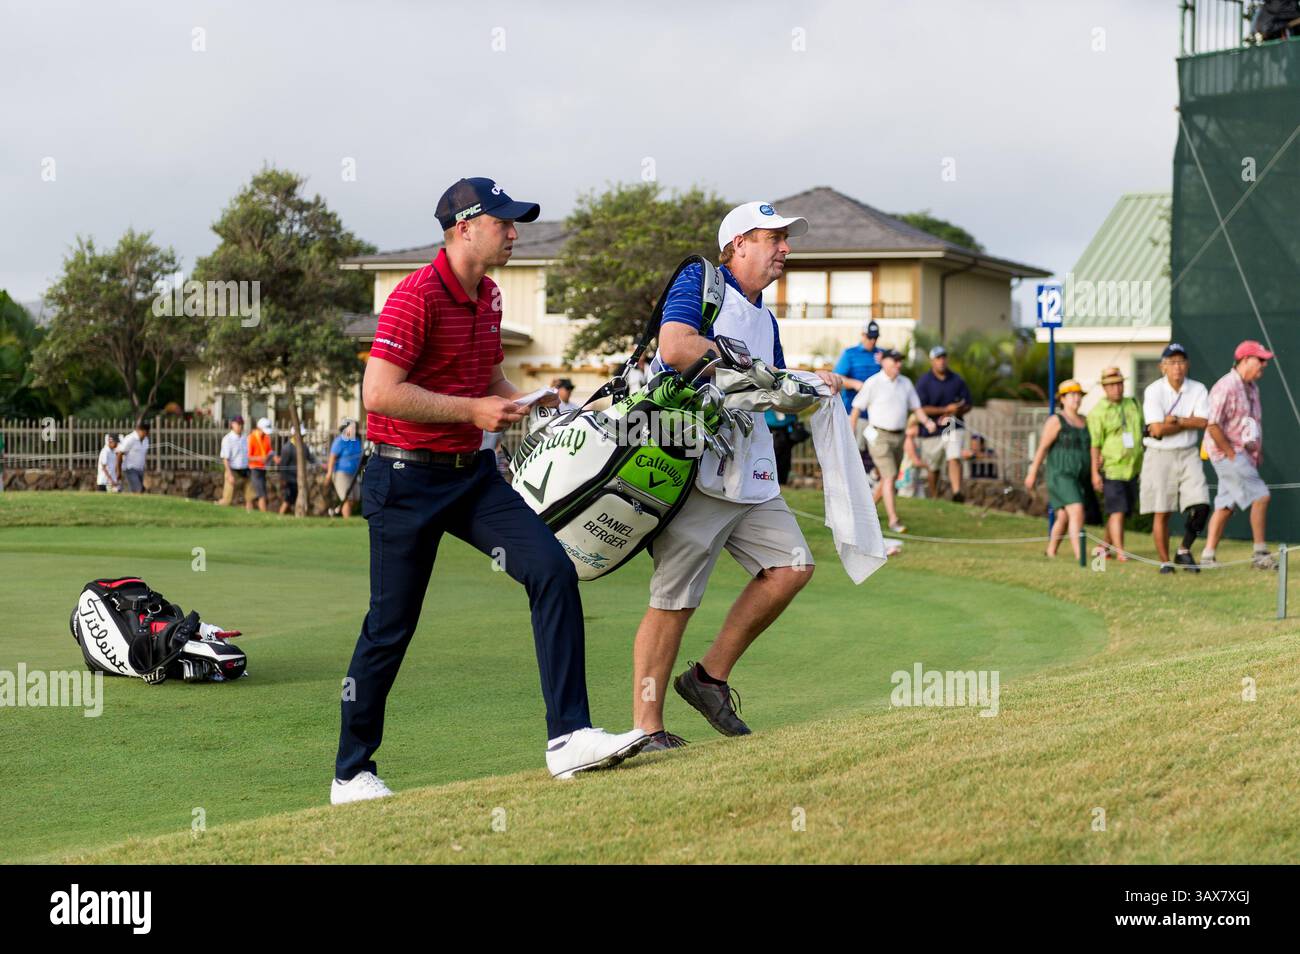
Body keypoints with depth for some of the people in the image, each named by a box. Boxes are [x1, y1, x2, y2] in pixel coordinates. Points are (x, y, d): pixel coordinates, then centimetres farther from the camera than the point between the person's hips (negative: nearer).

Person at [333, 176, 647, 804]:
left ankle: (568, 738, -13)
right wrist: (474, 411, -18)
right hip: (407, 480, -7)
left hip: (472, 473, 7)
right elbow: (381, 393, -23)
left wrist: (521, 407, 8)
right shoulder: (417, 296, -16)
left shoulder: (488, 297, 11)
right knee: (390, 628, 1)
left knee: (553, 569, -12)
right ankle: (351, 773, 17)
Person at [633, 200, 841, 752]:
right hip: (692, 468, -8)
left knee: (792, 566, 0)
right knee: (674, 599, -7)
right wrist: (747, 366, -13)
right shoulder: (700, 282, -4)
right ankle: (647, 727, 0)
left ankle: (711, 676, 11)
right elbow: (676, 346, -21)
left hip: (749, 473, 9)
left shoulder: (764, 319, 22)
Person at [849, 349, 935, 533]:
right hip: (879, 436, -6)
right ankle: (893, 520, -14)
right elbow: (857, 408, -4)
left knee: (889, 479, 13)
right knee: (889, 477, -15)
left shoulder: (906, 383, 7)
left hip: (898, 437, 6)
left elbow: (917, 407, 9)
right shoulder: (873, 383, -9)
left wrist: (927, 422, -10)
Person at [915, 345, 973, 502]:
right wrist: (946, 409, -15)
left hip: (954, 428, 1)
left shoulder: (957, 380, 6)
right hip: (931, 430, -1)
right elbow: (921, 408, -10)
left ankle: (957, 492, -29)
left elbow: (967, 404, 11)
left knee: (954, 458, -20)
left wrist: (956, 412, -10)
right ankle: (934, 498, 26)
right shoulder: (923, 382, -3)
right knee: (933, 468, 8)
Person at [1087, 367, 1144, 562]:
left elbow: (1144, 430, 20)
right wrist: (1095, 473, -13)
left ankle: (1105, 546, 26)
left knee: (1119, 512, 11)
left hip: (1132, 469, 5)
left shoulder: (1134, 404, 11)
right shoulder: (1098, 411, -6)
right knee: (1117, 511, -12)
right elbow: (1094, 444, -8)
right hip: (1111, 469, -5)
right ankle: (1120, 552, -13)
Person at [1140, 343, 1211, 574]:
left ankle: (1184, 551, 10)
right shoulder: (1153, 391, -7)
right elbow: (1157, 429, -16)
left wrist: (1175, 420, -15)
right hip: (1159, 455, -2)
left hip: (1188, 454, 3)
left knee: (1200, 505, -10)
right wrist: (1190, 421, -8)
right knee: (1162, 512, 0)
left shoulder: (1198, 390, 3)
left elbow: (1203, 422, -10)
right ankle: (1164, 561, 10)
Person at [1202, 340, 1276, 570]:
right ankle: (1260, 555, -7)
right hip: (1227, 454, -9)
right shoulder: (1226, 387, -16)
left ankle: (1208, 556, 13)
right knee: (1260, 495, -13)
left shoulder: (1252, 387, 14)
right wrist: (1232, 454, -18)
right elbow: (1212, 425, -20)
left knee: (1226, 505, 9)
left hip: (1245, 455, 9)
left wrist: (1258, 452, 14)